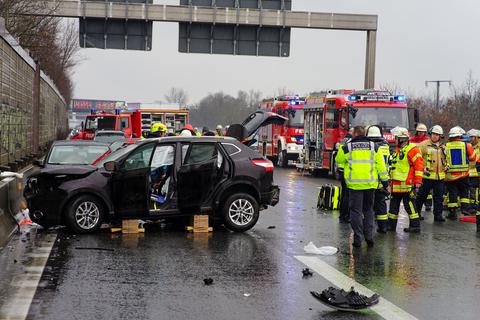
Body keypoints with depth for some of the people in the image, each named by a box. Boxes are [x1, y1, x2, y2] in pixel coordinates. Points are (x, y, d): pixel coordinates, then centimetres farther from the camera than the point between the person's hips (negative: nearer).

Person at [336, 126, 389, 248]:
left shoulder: (348, 147, -3)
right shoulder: (373, 146, 4)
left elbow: (339, 160, 14)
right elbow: (380, 163, 5)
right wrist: (384, 179, 13)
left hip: (354, 183, -2)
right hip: (370, 183, 2)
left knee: (356, 211, 3)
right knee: (368, 210, 15)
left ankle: (358, 238, 1)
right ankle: (369, 236, 9)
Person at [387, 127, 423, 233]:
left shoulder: (412, 149, -10)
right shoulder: (398, 150, 19)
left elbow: (419, 165, -15)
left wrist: (418, 181, -18)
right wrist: (391, 179, 26)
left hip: (406, 184, -9)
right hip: (396, 184, 9)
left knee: (409, 204, -5)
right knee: (394, 204, 13)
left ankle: (415, 225, 1)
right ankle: (391, 224, 21)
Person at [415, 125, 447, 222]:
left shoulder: (443, 147, 14)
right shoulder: (424, 144, -2)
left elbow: (445, 159, 27)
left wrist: (445, 166, 8)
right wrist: (423, 167, -14)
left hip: (440, 176, 4)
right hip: (427, 175, -4)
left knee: (439, 196, 5)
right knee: (422, 195, 4)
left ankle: (438, 214, 10)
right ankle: (416, 212, 16)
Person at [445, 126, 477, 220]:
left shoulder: (445, 147, -6)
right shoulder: (466, 146, -5)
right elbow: (473, 158, 8)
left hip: (450, 175, 0)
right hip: (463, 174, 0)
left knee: (452, 193, 6)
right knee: (464, 191, 18)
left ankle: (452, 212, 7)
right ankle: (464, 207, 7)